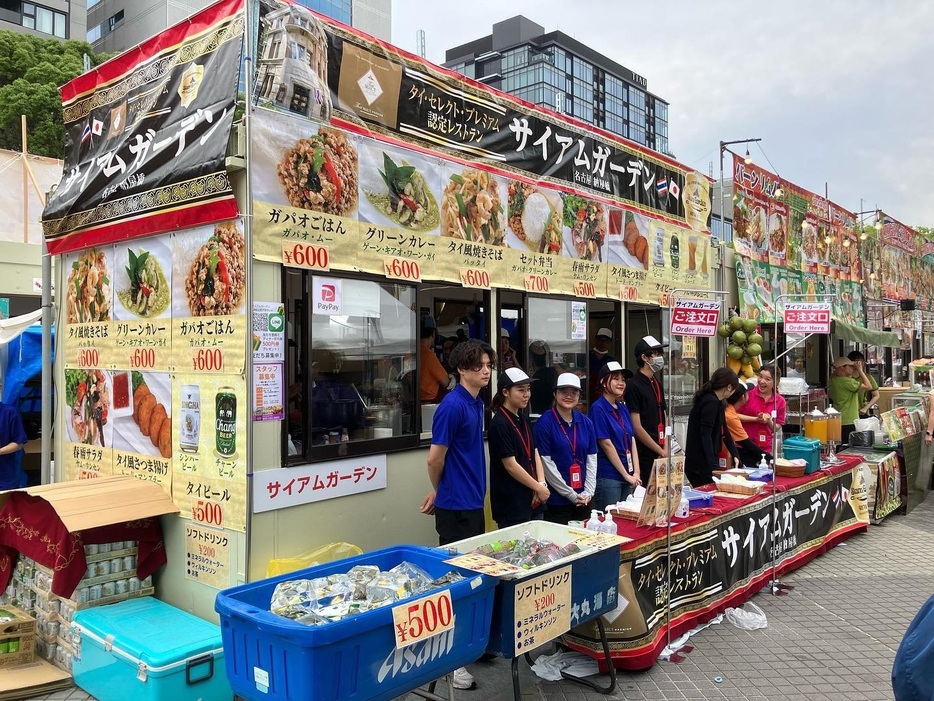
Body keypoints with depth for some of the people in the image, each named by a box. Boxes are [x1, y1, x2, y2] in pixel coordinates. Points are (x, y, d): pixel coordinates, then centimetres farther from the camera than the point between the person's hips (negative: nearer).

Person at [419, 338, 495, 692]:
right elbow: (435, 457, -15)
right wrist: (439, 491, 3)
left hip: (473, 502, 9)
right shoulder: (452, 405, -19)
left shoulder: (477, 403, 10)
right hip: (455, 506, -9)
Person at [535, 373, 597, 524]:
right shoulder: (545, 423, -9)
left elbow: (592, 459, 8)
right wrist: (571, 494, -11)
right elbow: (546, 464, -12)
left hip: (583, 500, 5)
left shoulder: (586, 423, 7)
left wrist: (588, 492, -2)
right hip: (556, 500, -5)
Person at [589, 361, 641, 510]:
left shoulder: (623, 408, 12)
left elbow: (632, 441, 10)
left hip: (629, 477, 7)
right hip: (607, 477, -7)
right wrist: (627, 475, -10)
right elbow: (606, 444, -14)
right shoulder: (598, 408, -11)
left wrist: (636, 473, 0)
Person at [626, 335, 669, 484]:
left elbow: (664, 420, 16)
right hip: (644, 454, -8)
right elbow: (637, 427, -15)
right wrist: (661, 451, -11)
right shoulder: (634, 386, -11)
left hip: (660, 454, 8)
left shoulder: (658, 384, 14)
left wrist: (665, 448, 1)